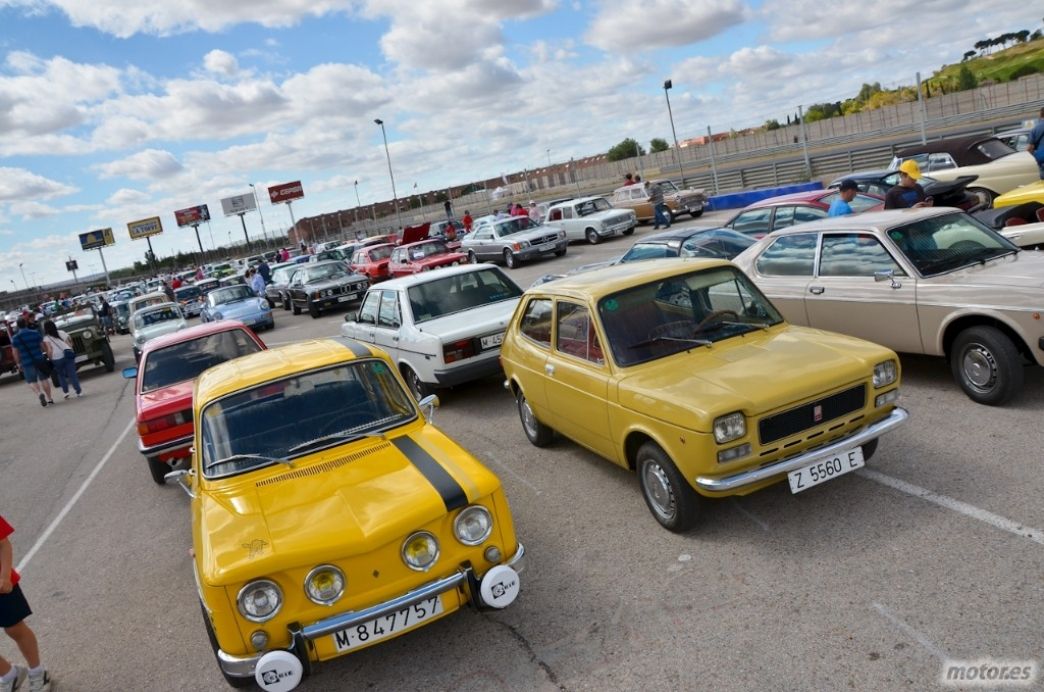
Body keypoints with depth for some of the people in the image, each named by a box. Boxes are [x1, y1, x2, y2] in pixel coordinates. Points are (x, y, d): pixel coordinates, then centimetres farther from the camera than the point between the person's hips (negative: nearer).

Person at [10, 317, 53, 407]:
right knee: (44, 379, 14)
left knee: (32, 382, 8)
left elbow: (15, 353, -3)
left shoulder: (15, 338, -6)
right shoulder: (36, 333, -3)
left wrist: (18, 363, 9)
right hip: (40, 360, 1)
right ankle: (49, 398, 18)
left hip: (27, 363, -1)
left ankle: (40, 394, -19)